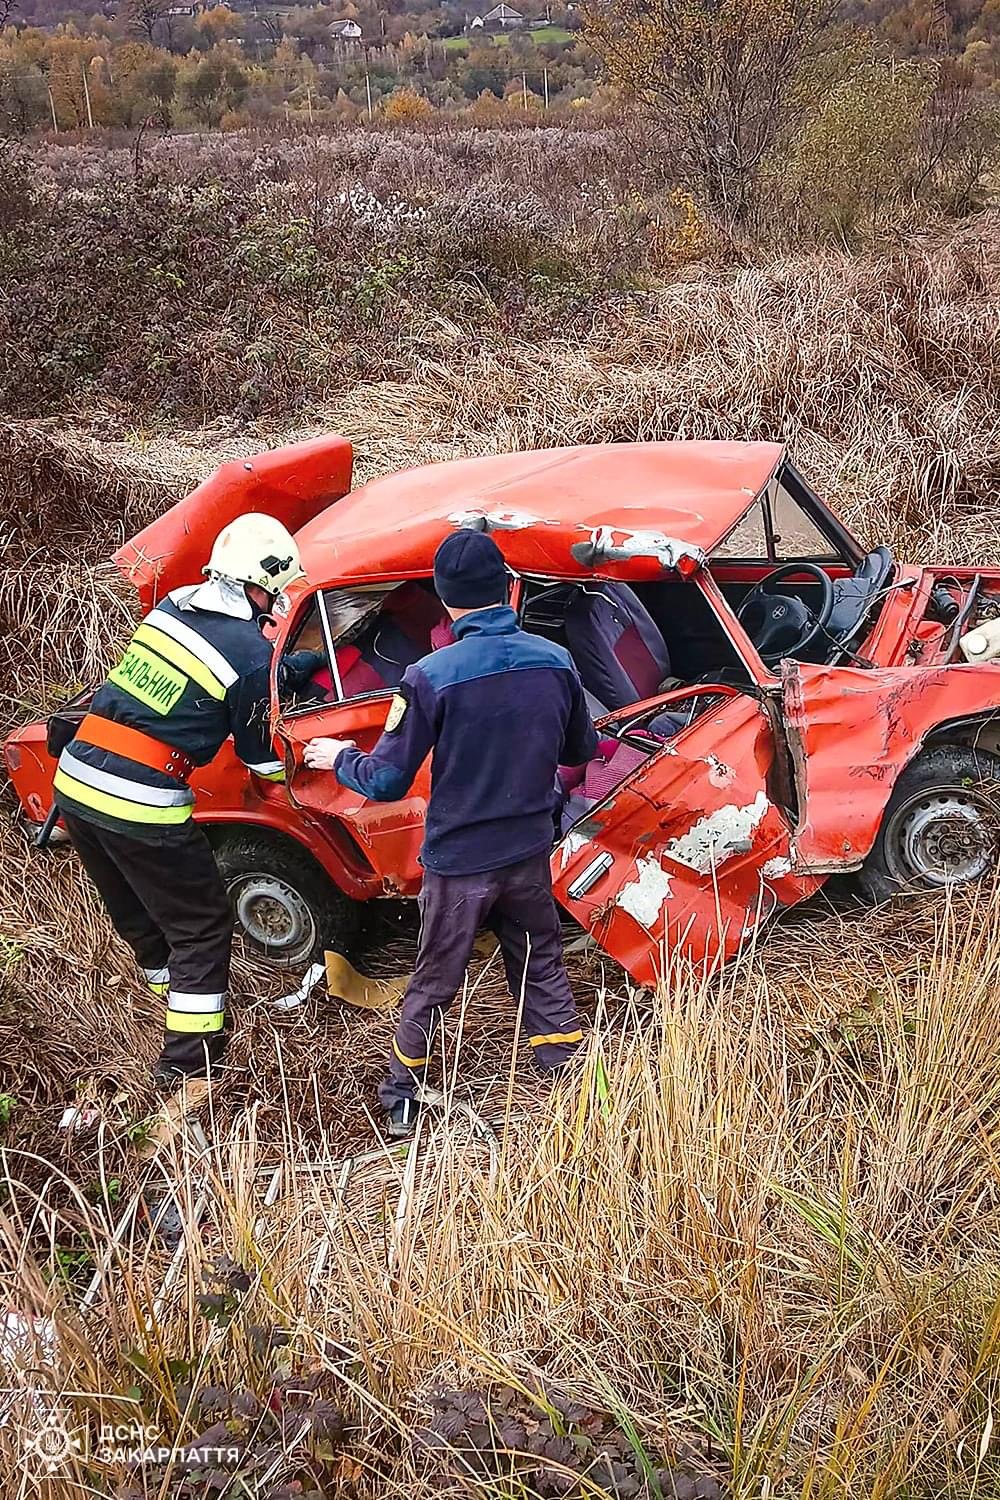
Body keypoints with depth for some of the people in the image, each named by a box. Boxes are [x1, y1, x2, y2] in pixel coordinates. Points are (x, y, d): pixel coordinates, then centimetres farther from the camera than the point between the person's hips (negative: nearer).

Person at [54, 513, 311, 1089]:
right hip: (140, 806, -7)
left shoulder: (174, 604, 10)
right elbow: (262, 757, 2)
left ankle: (179, 1006, 43)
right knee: (202, 928, 9)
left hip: (74, 781, 8)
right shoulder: (251, 652, -10)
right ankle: (188, 1063, 11)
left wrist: (296, 665, 33)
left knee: (140, 917, 24)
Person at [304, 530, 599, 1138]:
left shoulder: (430, 677, -21)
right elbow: (580, 750, 9)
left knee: (433, 985, 14)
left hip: (458, 862, -2)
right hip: (530, 855, 3)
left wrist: (339, 758, 5)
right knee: (543, 972, 20)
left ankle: (401, 1102, 28)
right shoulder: (556, 661, -8)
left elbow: (387, 781, -15)